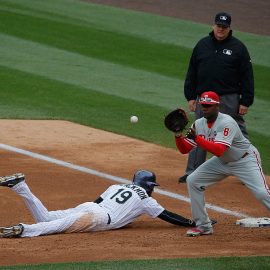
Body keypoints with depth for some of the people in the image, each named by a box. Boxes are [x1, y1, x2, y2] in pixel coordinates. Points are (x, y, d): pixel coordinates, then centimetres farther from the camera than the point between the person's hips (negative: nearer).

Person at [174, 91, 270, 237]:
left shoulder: (226, 123, -28)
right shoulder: (199, 124, -6)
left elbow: (218, 151, -39)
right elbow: (184, 149, -4)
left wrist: (196, 138, -41)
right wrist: (178, 136, -23)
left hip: (246, 160, -7)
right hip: (222, 162, 7)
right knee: (193, 181, -1)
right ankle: (203, 226, 8)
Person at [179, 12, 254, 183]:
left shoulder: (238, 47, -2)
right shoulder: (202, 45, 9)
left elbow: (247, 76, -2)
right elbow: (192, 72, 13)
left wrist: (245, 102, -7)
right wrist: (191, 97, 7)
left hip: (229, 100, -3)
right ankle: (193, 172, 12)